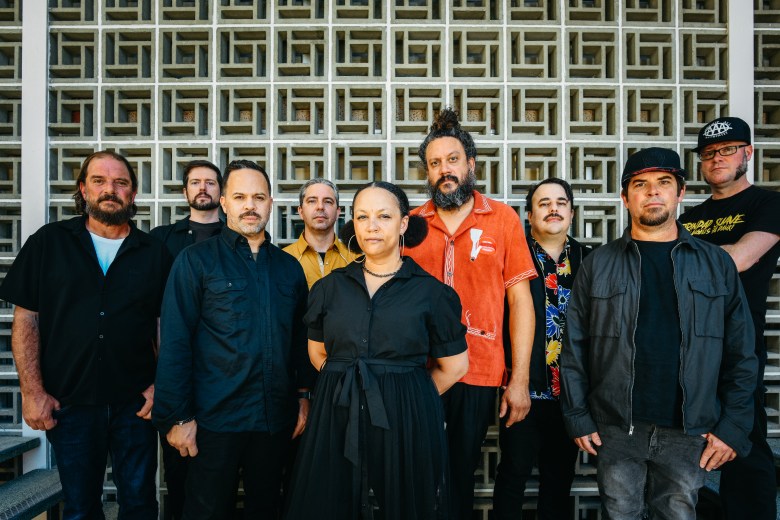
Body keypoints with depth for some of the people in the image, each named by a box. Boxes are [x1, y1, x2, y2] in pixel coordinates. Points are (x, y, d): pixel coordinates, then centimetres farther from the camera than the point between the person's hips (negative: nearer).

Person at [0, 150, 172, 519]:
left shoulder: (154, 253, 2)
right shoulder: (49, 243, 1)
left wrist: (160, 385, -7)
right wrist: (32, 392, -6)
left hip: (134, 404, 0)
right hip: (69, 403, 0)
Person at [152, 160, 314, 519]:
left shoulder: (289, 267, 8)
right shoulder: (196, 260, -4)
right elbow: (175, 343, -8)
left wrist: (303, 396, 7)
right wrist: (177, 416, -11)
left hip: (276, 420, 4)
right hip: (215, 419, -4)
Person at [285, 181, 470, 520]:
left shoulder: (432, 292, -3)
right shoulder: (331, 287, 5)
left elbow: (454, 366, 2)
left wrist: (405, 395, 6)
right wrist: (345, 384, 9)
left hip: (407, 421, -2)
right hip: (337, 418, 2)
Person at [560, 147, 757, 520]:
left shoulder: (716, 264, 5)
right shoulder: (598, 265, 2)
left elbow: (740, 353, 5)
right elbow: (574, 348, 1)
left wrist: (734, 426, -1)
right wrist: (577, 417, -3)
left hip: (689, 433, 1)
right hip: (616, 431, 0)